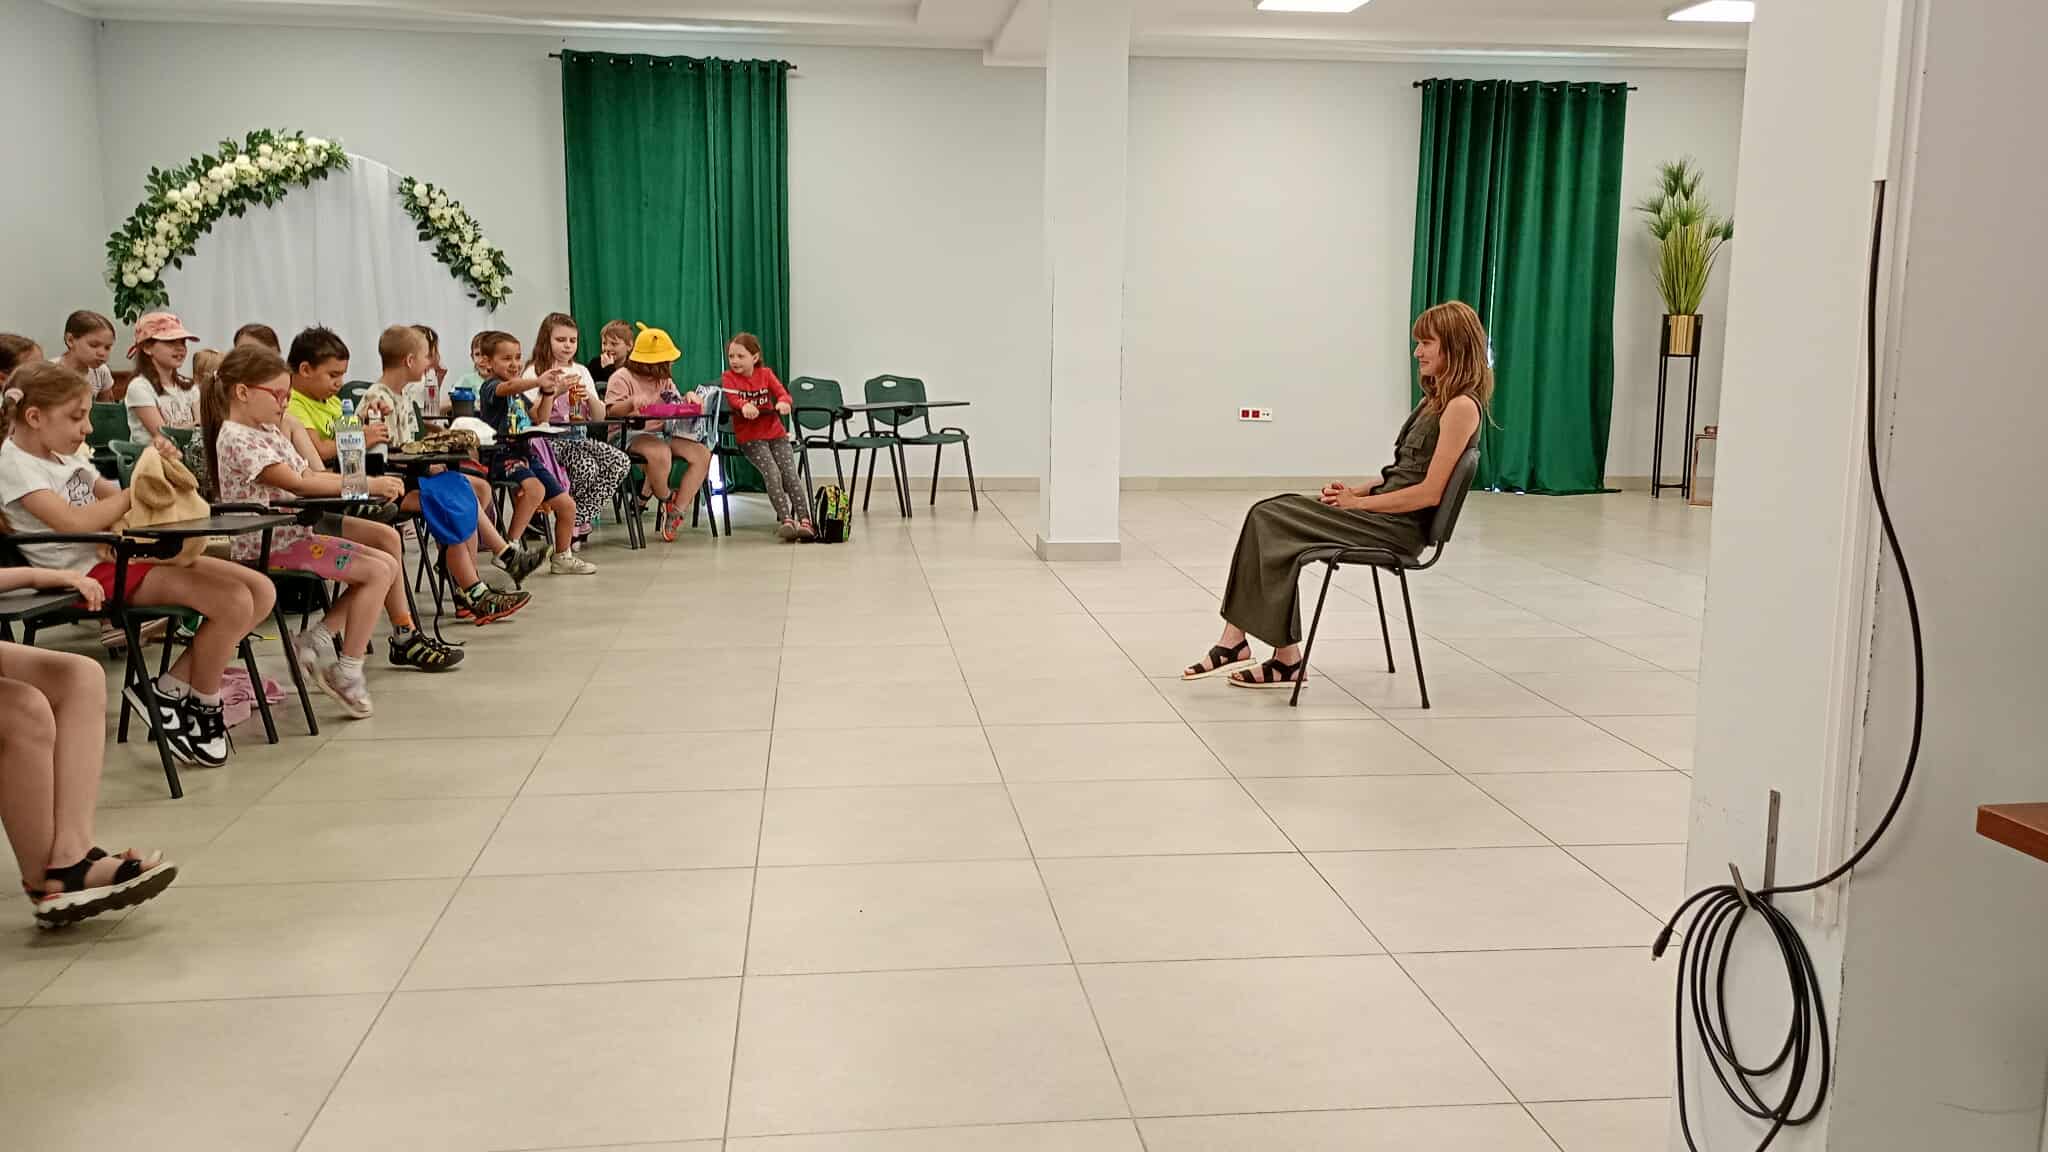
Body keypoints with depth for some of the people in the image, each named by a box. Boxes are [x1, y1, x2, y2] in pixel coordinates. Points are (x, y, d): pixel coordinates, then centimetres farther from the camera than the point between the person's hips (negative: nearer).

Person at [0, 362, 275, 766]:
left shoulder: (68, 456, 18)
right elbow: (72, 521, -22)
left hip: (124, 552, 9)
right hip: (91, 572, -9)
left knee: (261, 592, -5)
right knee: (234, 602, -23)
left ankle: (170, 690, -2)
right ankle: (201, 702, 0)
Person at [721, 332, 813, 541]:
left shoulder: (766, 373, 10)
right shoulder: (729, 377, 3)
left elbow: (782, 392, -3)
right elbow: (732, 399, -16)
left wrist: (784, 402, -29)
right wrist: (744, 406, -40)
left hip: (775, 432, 2)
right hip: (750, 437, -2)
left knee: (790, 472, -13)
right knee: (772, 472, -21)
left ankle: (804, 521, -20)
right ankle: (787, 521, -25)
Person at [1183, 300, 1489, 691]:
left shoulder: (1461, 406, -12)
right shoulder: (1435, 400, 18)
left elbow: (1430, 493, -17)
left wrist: (1357, 502, -12)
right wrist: (1357, 489, 3)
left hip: (1400, 526, -9)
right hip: (1384, 510, 9)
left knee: (1270, 522, -16)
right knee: (1267, 513, -7)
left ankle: (1287, 659, -10)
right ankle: (1235, 642, -15)